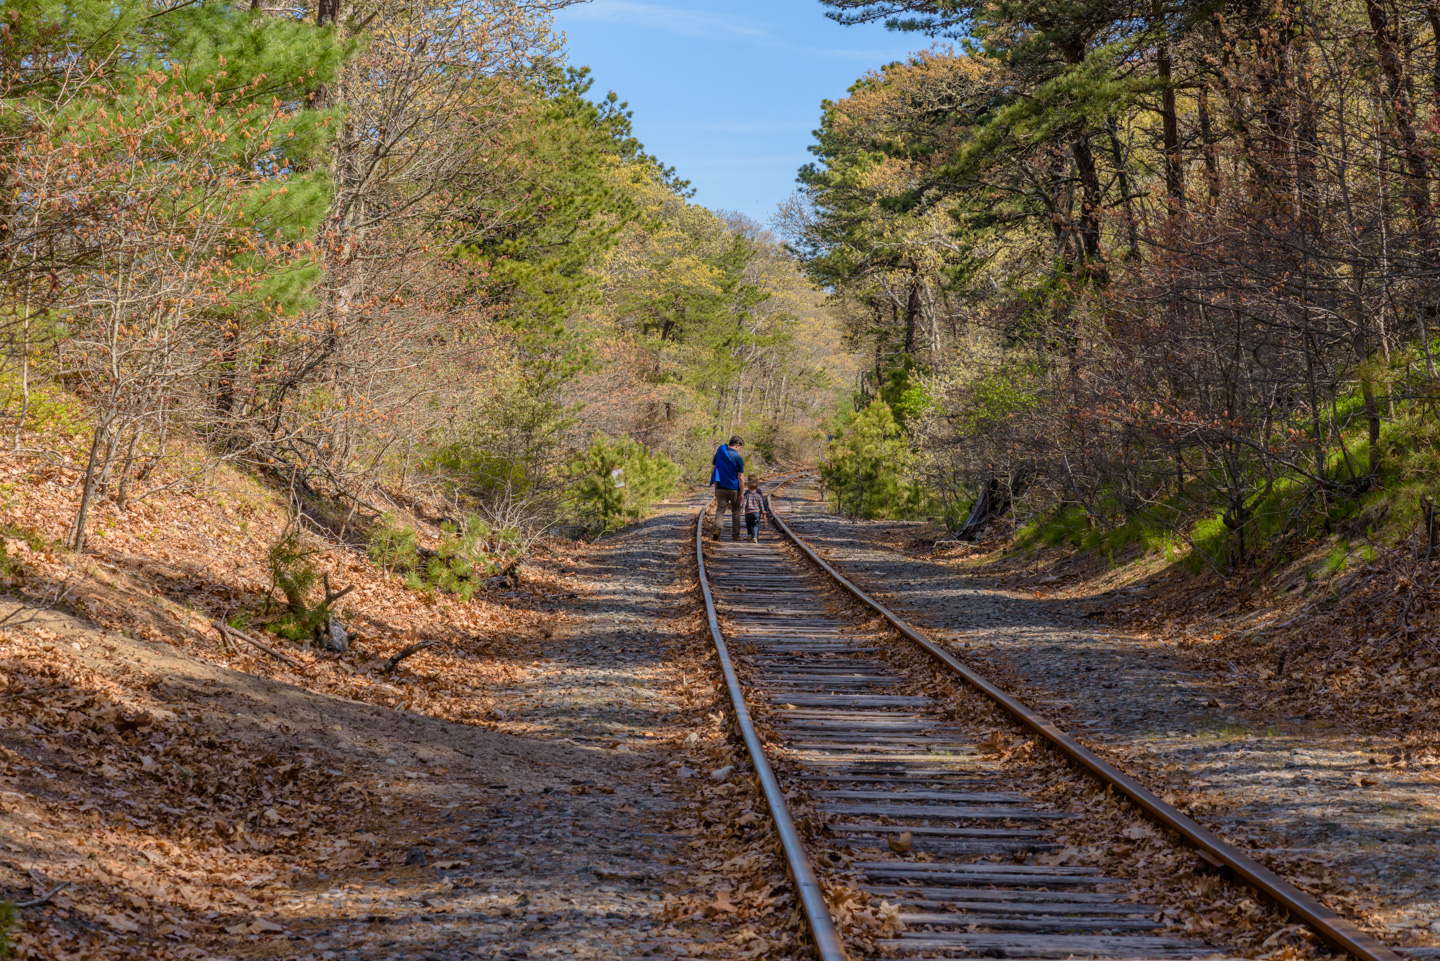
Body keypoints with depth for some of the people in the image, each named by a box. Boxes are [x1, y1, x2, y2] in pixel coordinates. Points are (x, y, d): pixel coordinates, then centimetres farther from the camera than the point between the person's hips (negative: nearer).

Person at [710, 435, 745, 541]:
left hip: (720, 487, 3)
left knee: (720, 509, 1)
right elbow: (741, 478, -10)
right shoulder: (738, 458, -10)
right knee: (735, 511, 12)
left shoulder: (720, 451, 3)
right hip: (734, 488, -3)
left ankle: (717, 528, -24)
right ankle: (735, 534, 16)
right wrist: (741, 494, -5)